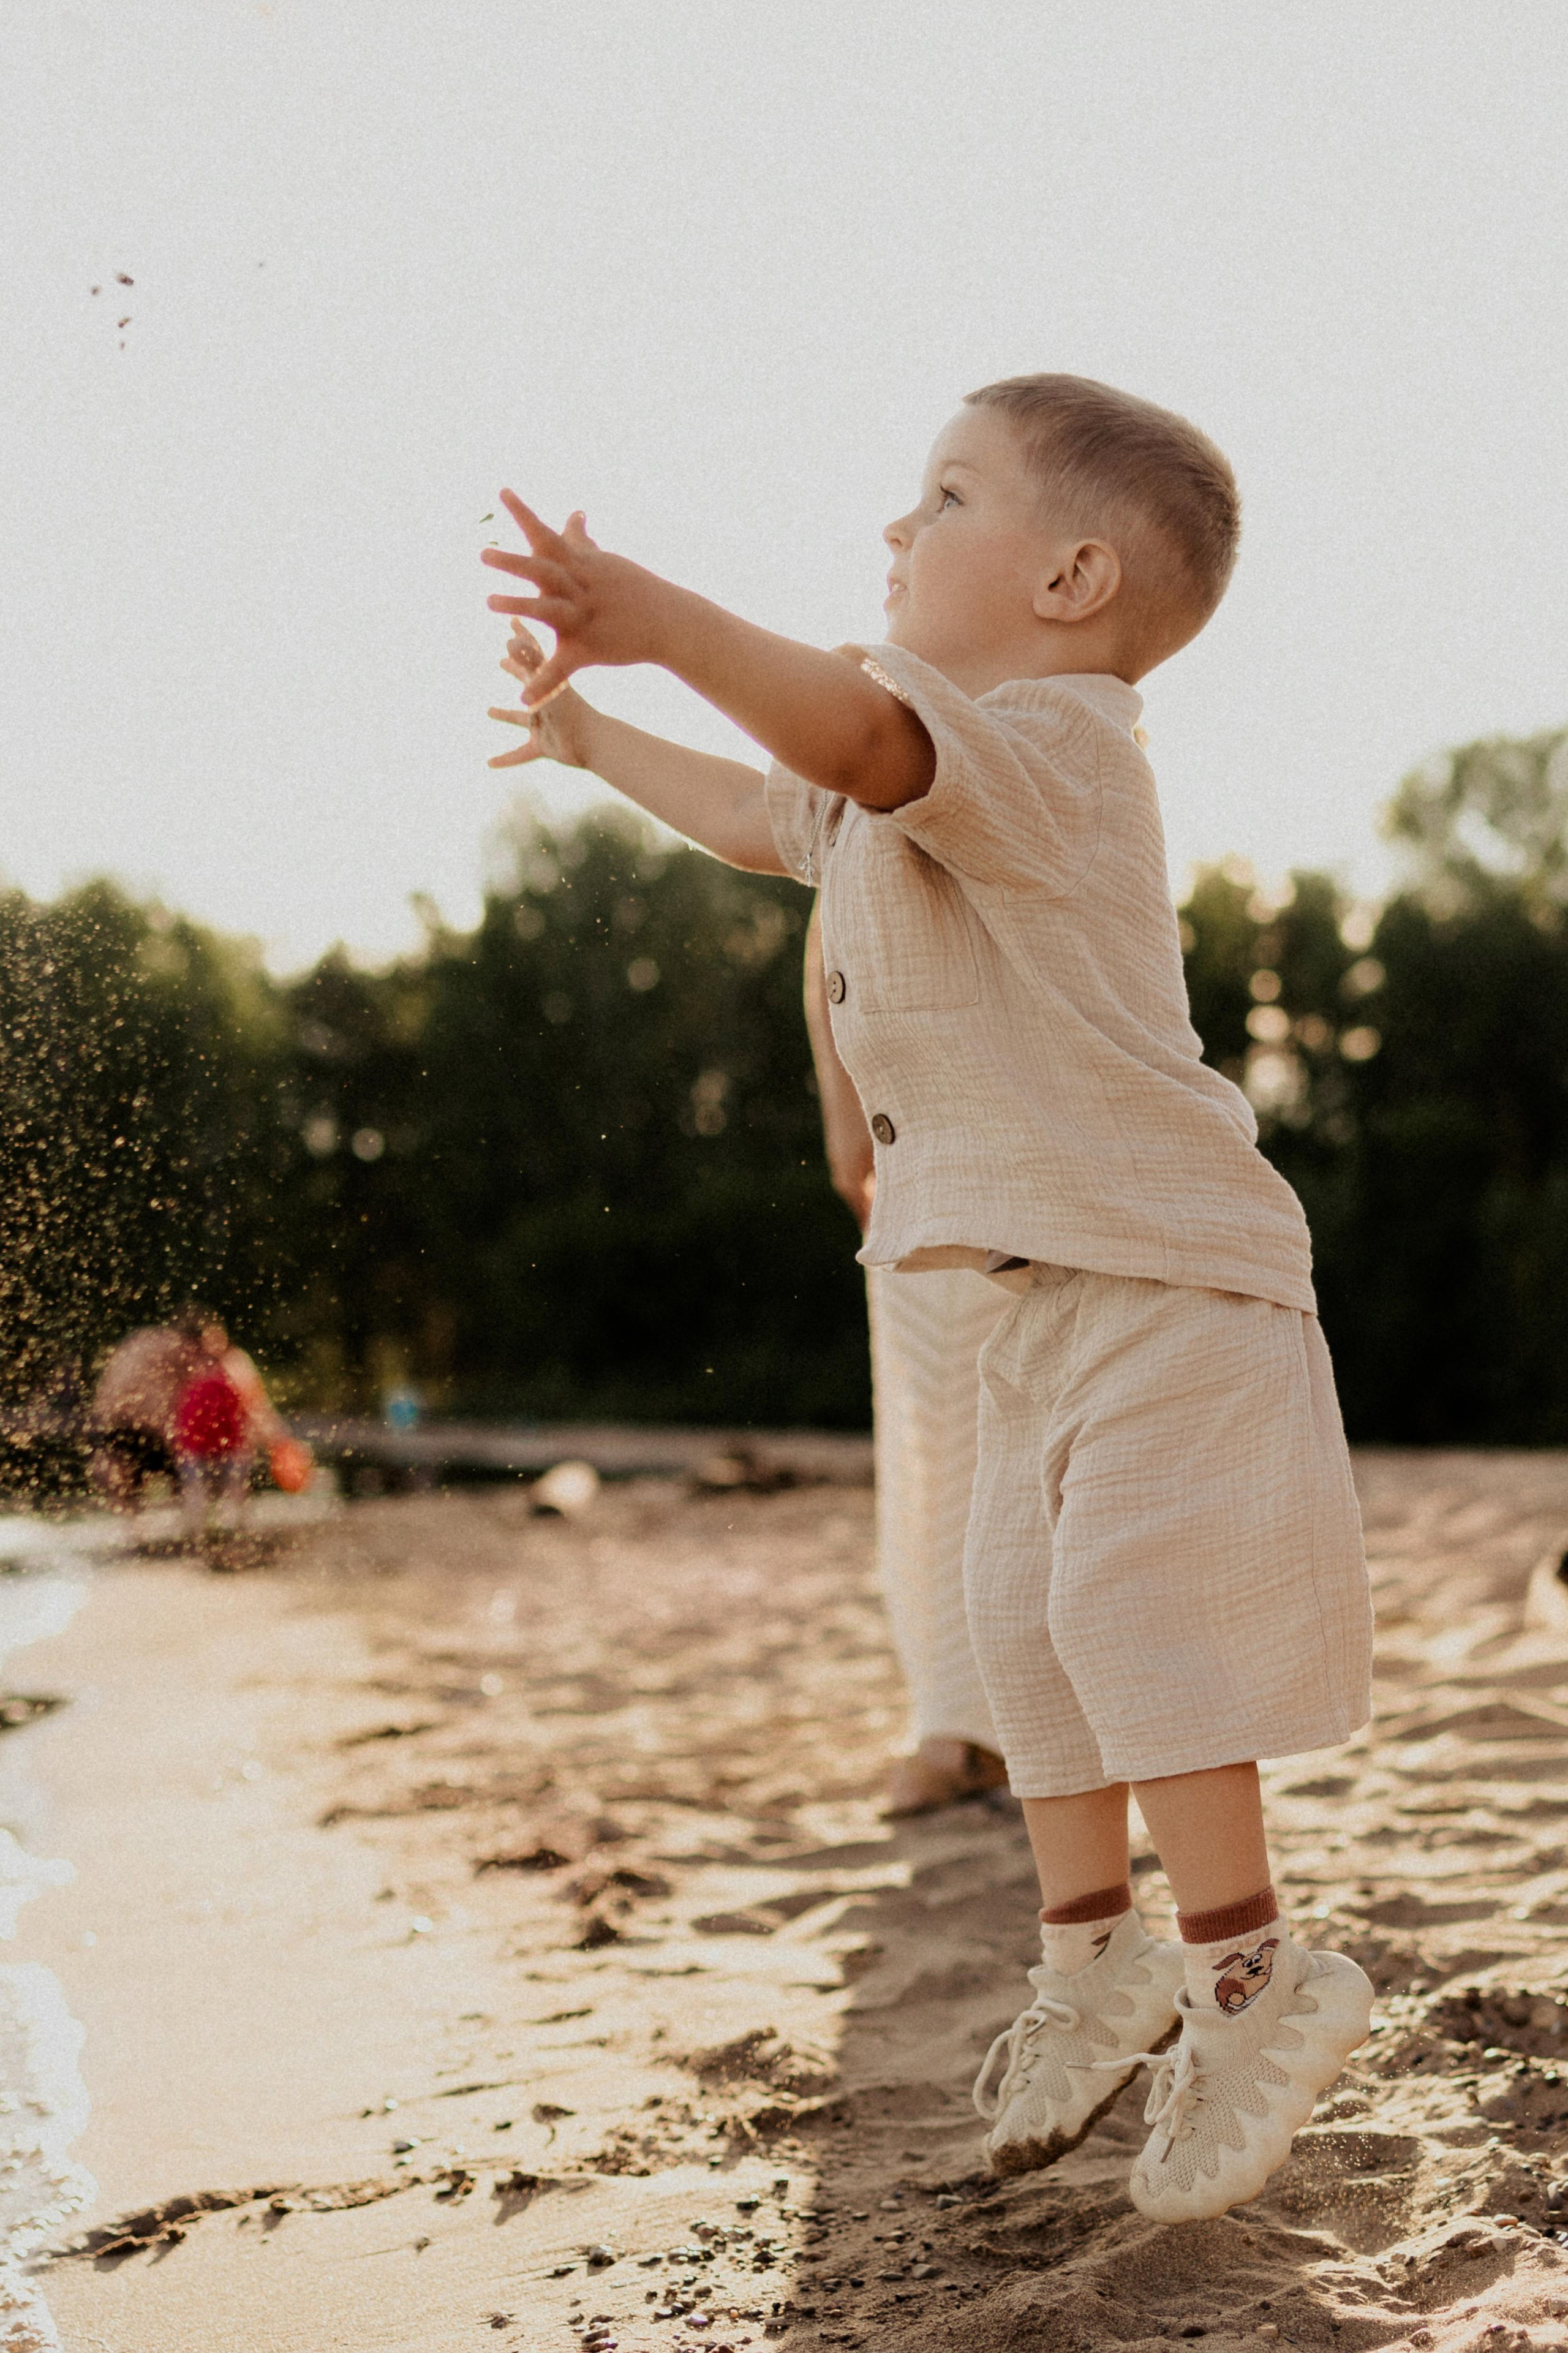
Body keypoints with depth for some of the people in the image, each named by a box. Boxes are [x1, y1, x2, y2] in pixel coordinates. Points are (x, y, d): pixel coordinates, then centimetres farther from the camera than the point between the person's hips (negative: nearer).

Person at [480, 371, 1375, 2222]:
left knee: (1135, 1599, -16)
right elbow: (768, 820, 35)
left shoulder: (1049, 737, -16)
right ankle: (1093, 1960, 22)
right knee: (1023, 1617, 10)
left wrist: (660, 623, -49)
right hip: (1044, 1287, 10)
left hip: (1167, 1272, -10)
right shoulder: (903, 782, 16)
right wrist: (591, 739, 38)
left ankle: (1249, 1975, -6)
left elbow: (861, 735, -38)